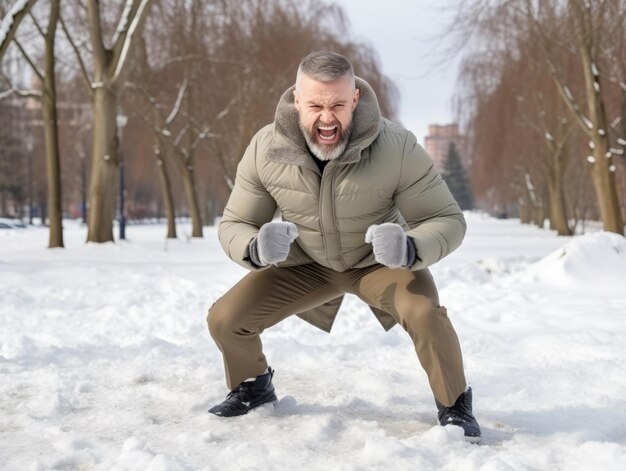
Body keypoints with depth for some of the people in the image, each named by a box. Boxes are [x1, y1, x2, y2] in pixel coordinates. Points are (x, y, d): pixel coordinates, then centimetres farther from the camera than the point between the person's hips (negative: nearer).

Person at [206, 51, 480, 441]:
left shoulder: (397, 147, -30)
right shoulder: (265, 149, -24)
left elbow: (447, 221, -22)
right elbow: (233, 225, -12)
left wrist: (411, 249, -45)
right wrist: (255, 249, -38)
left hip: (378, 260, -2)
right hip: (304, 263, 2)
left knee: (425, 313, -31)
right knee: (225, 320, -12)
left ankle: (456, 407, -1)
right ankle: (253, 387, 23)